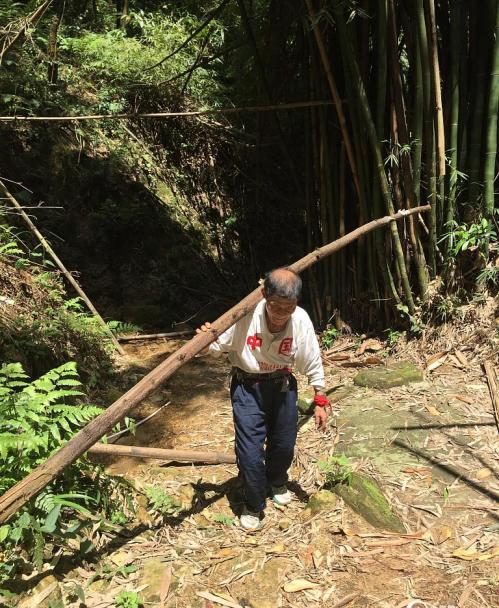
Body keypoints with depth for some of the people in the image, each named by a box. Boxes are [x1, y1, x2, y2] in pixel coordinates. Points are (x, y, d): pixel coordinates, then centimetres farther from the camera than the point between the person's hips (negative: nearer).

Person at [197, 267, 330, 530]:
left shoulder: (301, 321, -20)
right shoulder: (245, 315, -26)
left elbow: (312, 363, -5)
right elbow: (217, 347, -11)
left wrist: (320, 401, 1)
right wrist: (206, 340, -34)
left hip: (282, 386, 3)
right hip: (247, 387, -2)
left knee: (284, 444, 17)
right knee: (250, 450, -4)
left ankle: (277, 482, 53)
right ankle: (253, 506, 25)